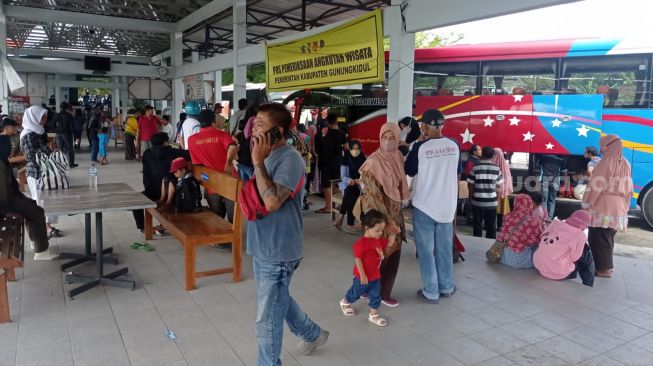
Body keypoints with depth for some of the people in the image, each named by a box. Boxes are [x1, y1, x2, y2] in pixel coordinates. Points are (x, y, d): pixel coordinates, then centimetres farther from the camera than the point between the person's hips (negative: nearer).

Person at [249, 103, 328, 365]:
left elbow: (272, 201, -31)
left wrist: (258, 163, -26)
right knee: (279, 300, 27)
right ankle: (313, 334, 49)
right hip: (262, 247, 9)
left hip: (278, 252, -9)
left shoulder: (290, 159, -20)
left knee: (267, 320, 4)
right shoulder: (266, 155, 6)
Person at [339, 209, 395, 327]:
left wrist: (393, 233, -5)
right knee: (356, 293, 18)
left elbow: (388, 243, 12)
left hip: (375, 275, 6)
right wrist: (362, 275, -23)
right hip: (363, 276, -6)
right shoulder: (361, 243, -29)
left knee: (376, 296, 12)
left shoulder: (379, 239, -3)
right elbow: (357, 260, -25)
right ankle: (345, 302, 46)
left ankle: (373, 315, 26)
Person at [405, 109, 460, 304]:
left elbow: (410, 172, 4)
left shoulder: (420, 147, -12)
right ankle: (446, 287, 28)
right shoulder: (454, 146, -1)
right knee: (445, 249, 16)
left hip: (424, 206, -4)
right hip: (447, 206, 4)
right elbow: (457, 176, 10)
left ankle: (431, 292, 12)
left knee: (426, 250, 7)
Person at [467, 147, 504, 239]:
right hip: (492, 202, 1)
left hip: (477, 201, -1)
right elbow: (499, 186, 1)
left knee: (477, 224, 9)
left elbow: (470, 184, -2)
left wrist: (472, 196, 14)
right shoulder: (497, 169, -3)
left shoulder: (475, 168, -7)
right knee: (491, 225, 11)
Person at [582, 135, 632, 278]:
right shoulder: (625, 164, 9)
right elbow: (628, 188, 13)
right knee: (608, 238, 17)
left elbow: (596, 185, -13)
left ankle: (603, 268, 0)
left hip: (602, 207, -8)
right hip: (618, 208, 8)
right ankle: (607, 265, 24)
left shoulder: (606, 162, -13)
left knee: (598, 238, -1)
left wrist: (586, 203, -5)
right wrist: (624, 206, 20)